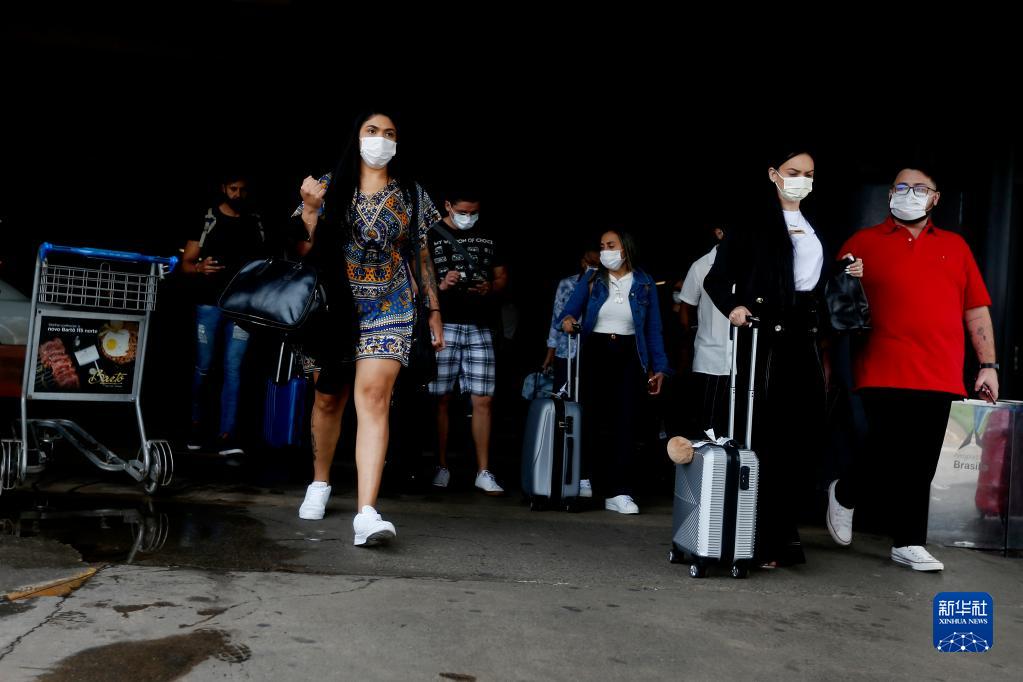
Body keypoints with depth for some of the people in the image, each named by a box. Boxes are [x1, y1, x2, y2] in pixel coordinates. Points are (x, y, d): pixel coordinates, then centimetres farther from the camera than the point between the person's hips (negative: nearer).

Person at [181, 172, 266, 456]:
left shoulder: (256, 223, 13)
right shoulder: (207, 220, 5)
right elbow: (186, 263, 3)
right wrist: (200, 268, -18)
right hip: (209, 302, -1)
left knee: (233, 368, -4)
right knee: (203, 367, 4)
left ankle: (227, 436, -5)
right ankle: (196, 423, 24)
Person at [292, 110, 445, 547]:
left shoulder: (412, 195, 8)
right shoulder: (331, 189, 6)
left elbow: (423, 256, 12)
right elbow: (306, 252, 5)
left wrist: (434, 311, 9)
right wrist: (310, 210, -12)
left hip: (390, 310, -1)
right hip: (337, 309, 1)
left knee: (373, 398, -16)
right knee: (328, 399, 11)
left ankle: (367, 512, -23)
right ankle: (320, 483, 35)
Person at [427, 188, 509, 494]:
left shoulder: (488, 236, 16)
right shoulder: (431, 235, 4)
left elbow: (502, 277, 19)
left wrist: (490, 288, -2)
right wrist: (441, 285, -16)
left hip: (480, 328, 3)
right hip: (444, 325, -3)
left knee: (483, 399, 0)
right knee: (440, 398, 0)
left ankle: (483, 471, 7)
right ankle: (441, 467, 11)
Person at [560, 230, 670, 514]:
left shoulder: (645, 284, 7)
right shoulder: (591, 280, 7)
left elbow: (653, 329, 8)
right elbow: (569, 311, -1)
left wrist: (659, 367, 2)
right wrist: (569, 321, -25)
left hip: (628, 357, 0)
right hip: (595, 354, 0)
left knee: (625, 422, -6)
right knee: (591, 419, 0)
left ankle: (618, 492, -7)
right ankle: (584, 479, 15)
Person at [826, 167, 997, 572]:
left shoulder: (955, 247, 17)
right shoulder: (864, 243, 8)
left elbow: (976, 310, 15)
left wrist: (988, 365, 9)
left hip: (939, 380, 3)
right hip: (883, 376, -3)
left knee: (920, 468, 5)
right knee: (883, 459, -4)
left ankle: (908, 544, 16)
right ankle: (844, 494, 25)